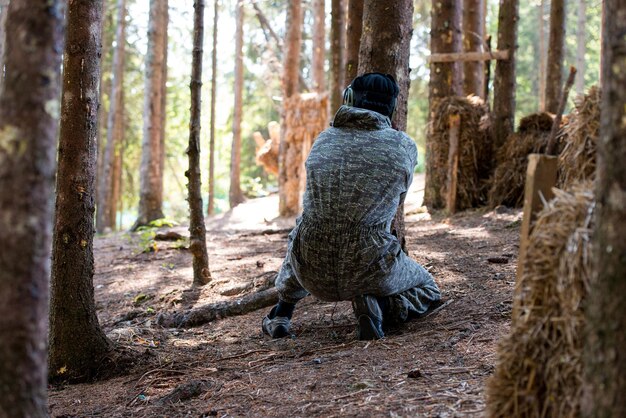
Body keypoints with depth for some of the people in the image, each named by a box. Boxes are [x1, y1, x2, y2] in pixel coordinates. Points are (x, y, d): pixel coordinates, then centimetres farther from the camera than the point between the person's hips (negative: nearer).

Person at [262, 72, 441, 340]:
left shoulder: (323, 140, 8)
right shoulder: (404, 146, 0)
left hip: (313, 275, 3)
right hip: (369, 272, -3)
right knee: (428, 291, 26)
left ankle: (282, 313, 22)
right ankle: (377, 306, -6)